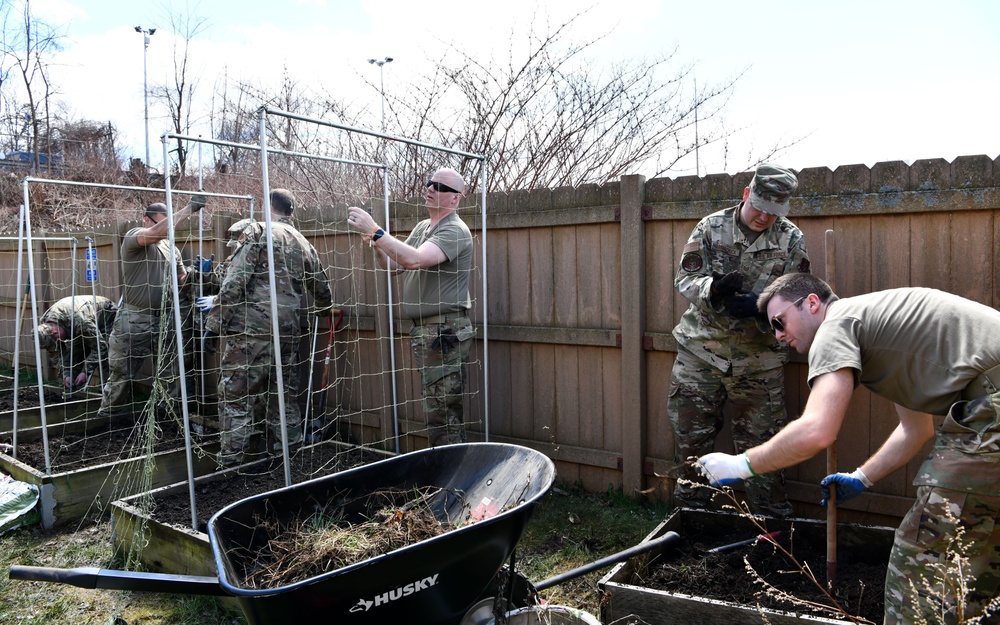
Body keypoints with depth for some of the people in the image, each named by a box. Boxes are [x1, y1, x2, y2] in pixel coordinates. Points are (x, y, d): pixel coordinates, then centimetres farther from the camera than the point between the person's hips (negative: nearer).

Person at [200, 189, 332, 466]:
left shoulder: (258, 232, -3)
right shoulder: (304, 244, 14)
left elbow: (234, 283, -11)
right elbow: (322, 287, 24)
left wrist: (213, 325, -8)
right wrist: (326, 309, 46)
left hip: (251, 331, -6)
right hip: (287, 333, 6)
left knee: (236, 398, 0)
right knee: (284, 396, 14)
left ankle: (232, 463, 1)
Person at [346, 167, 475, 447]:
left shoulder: (454, 231, -11)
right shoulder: (421, 227, 18)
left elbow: (415, 260, -27)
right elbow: (392, 264, 20)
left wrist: (374, 231, -27)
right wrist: (377, 246, -1)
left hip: (445, 330, -9)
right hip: (422, 329, 9)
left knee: (442, 412, -8)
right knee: (434, 406, 14)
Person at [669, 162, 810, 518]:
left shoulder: (791, 241, 0)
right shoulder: (711, 228, -2)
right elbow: (684, 279, -5)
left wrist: (759, 307, -23)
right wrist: (714, 290, -27)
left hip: (759, 359, 0)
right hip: (700, 351, 1)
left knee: (761, 442, 7)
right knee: (690, 435, 9)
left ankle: (773, 516, 23)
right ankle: (691, 506, 27)